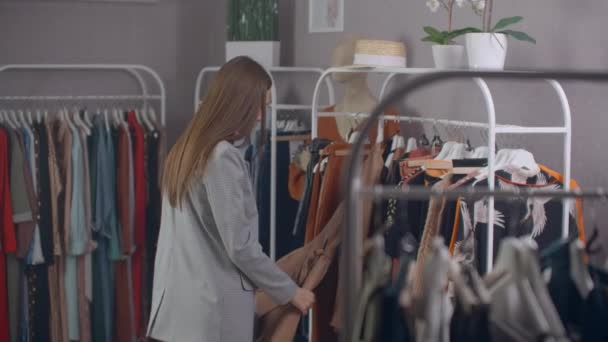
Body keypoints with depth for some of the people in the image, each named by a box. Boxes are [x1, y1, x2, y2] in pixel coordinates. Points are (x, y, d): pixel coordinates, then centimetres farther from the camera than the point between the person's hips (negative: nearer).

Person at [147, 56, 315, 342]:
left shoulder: (186, 149, 11)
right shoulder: (222, 158, -16)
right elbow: (240, 246, -16)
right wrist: (289, 292, -4)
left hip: (177, 304, 8)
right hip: (214, 310, -8)